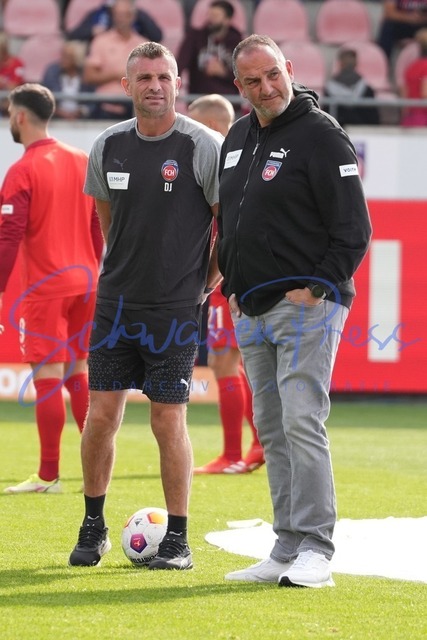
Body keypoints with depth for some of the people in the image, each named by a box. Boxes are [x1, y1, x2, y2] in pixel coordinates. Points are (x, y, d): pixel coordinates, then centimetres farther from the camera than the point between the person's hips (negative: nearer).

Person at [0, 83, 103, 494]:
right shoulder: (83, 162, 9)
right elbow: (100, 228, 14)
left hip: (45, 289, -7)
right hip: (84, 284, 7)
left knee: (48, 376, -4)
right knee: (77, 374, 16)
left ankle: (48, 476, -3)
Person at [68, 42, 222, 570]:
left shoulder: (204, 147, -10)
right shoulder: (108, 147, 4)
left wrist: (205, 284, -2)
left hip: (175, 309, -4)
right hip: (115, 304, 4)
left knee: (168, 421, -3)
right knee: (101, 415, 3)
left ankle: (177, 541, 6)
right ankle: (93, 527, 17)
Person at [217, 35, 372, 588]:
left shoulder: (321, 136, -9)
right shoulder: (237, 139, 14)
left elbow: (354, 230, -11)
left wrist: (314, 289, -14)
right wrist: (232, 288, 14)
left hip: (306, 308, -8)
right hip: (251, 314, 8)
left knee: (302, 423, -14)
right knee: (272, 431, 8)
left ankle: (315, 550, -13)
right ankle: (287, 550, 12)